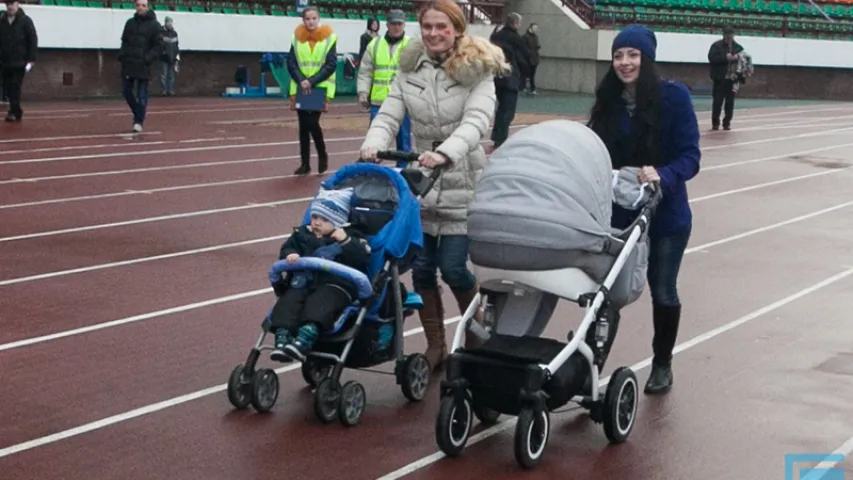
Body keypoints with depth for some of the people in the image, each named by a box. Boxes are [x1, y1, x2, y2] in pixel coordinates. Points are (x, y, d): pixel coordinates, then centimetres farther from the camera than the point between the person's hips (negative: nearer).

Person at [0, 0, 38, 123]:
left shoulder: (25, 20, -1)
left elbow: (33, 40, -3)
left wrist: (31, 59, -9)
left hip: (19, 62, -4)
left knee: (15, 87, -10)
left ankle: (14, 112, -9)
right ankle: (16, 112, 17)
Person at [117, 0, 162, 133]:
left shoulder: (154, 25, -2)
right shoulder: (130, 22, 12)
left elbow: (157, 46, -4)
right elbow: (124, 41, 18)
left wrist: (148, 58, -16)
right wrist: (122, 55, 2)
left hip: (143, 65, -5)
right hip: (128, 63, 5)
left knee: (141, 94, -3)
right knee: (126, 91, 7)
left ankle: (139, 121, 5)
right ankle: (138, 113, 27)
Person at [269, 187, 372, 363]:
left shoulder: (349, 237, 8)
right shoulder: (303, 234, 21)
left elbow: (363, 257, -5)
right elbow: (287, 247, 19)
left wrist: (345, 241, -16)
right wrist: (290, 255, -5)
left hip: (336, 284, -5)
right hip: (305, 282, 5)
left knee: (320, 301, -34)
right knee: (290, 298, -23)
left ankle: (305, 338, -55)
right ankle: (282, 338, -37)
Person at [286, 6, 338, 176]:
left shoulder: (329, 37, -4)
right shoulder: (297, 37, 3)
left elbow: (331, 65, -9)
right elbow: (291, 63, 0)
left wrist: (312, 81, -17)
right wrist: (301, 80, -17)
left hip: (320, 88, -3)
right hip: (301, 88, 3)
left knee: (312, 123, -12)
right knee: (303, 126, 5)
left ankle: (322, 155, 11)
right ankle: (305, 163, 13)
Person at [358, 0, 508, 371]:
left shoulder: (477, 71, -9)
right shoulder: (409, 70, 3)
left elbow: (477, 120, -23)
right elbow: (389, 116, -5)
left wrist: (445, 153, -41)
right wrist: (373, 145, -28)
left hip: (462, 187, -4)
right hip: (419, 183, 4)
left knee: (453, 268, -5)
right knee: (421, 268, 4)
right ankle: (435, 346, 20)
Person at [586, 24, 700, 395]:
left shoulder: (673, 95, -14)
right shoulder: (608, 100, -2)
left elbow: (690, 156, -17)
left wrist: (662, 176, -34)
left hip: (665, 214, -2)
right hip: (616, 212, 2)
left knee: (662, 291, 13)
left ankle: (662, 364, 33)